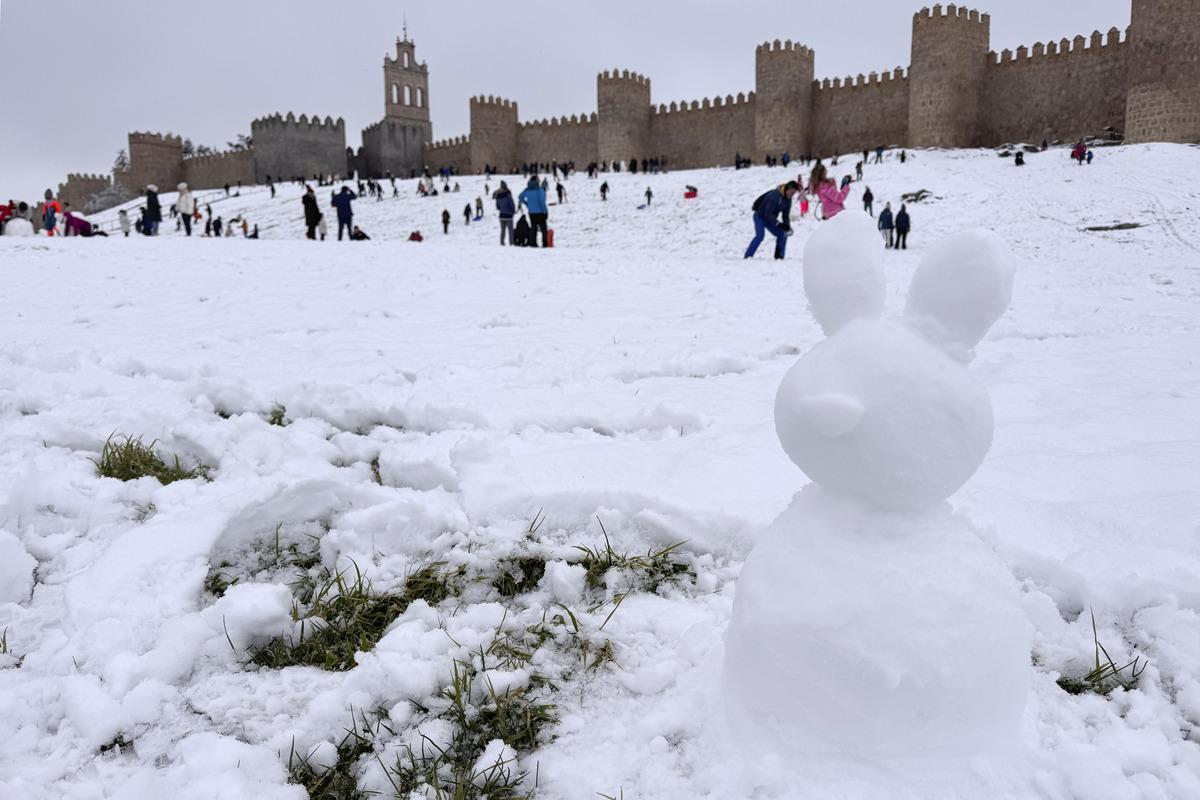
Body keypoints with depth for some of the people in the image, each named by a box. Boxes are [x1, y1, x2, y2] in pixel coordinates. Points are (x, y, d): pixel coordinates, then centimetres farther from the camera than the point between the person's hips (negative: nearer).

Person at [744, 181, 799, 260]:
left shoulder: (788, 199, -5)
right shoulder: (774, 195, -30)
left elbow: (786, 215, 1)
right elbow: (768, 213, -32)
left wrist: (787, 226, -17)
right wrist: (779, 224, -37)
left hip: (770, 219, 8)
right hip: (760, 216, -8)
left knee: (783, 235, 0)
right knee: (760, 235, -28)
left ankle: (779, 257, 7)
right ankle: (748, 256, -28)